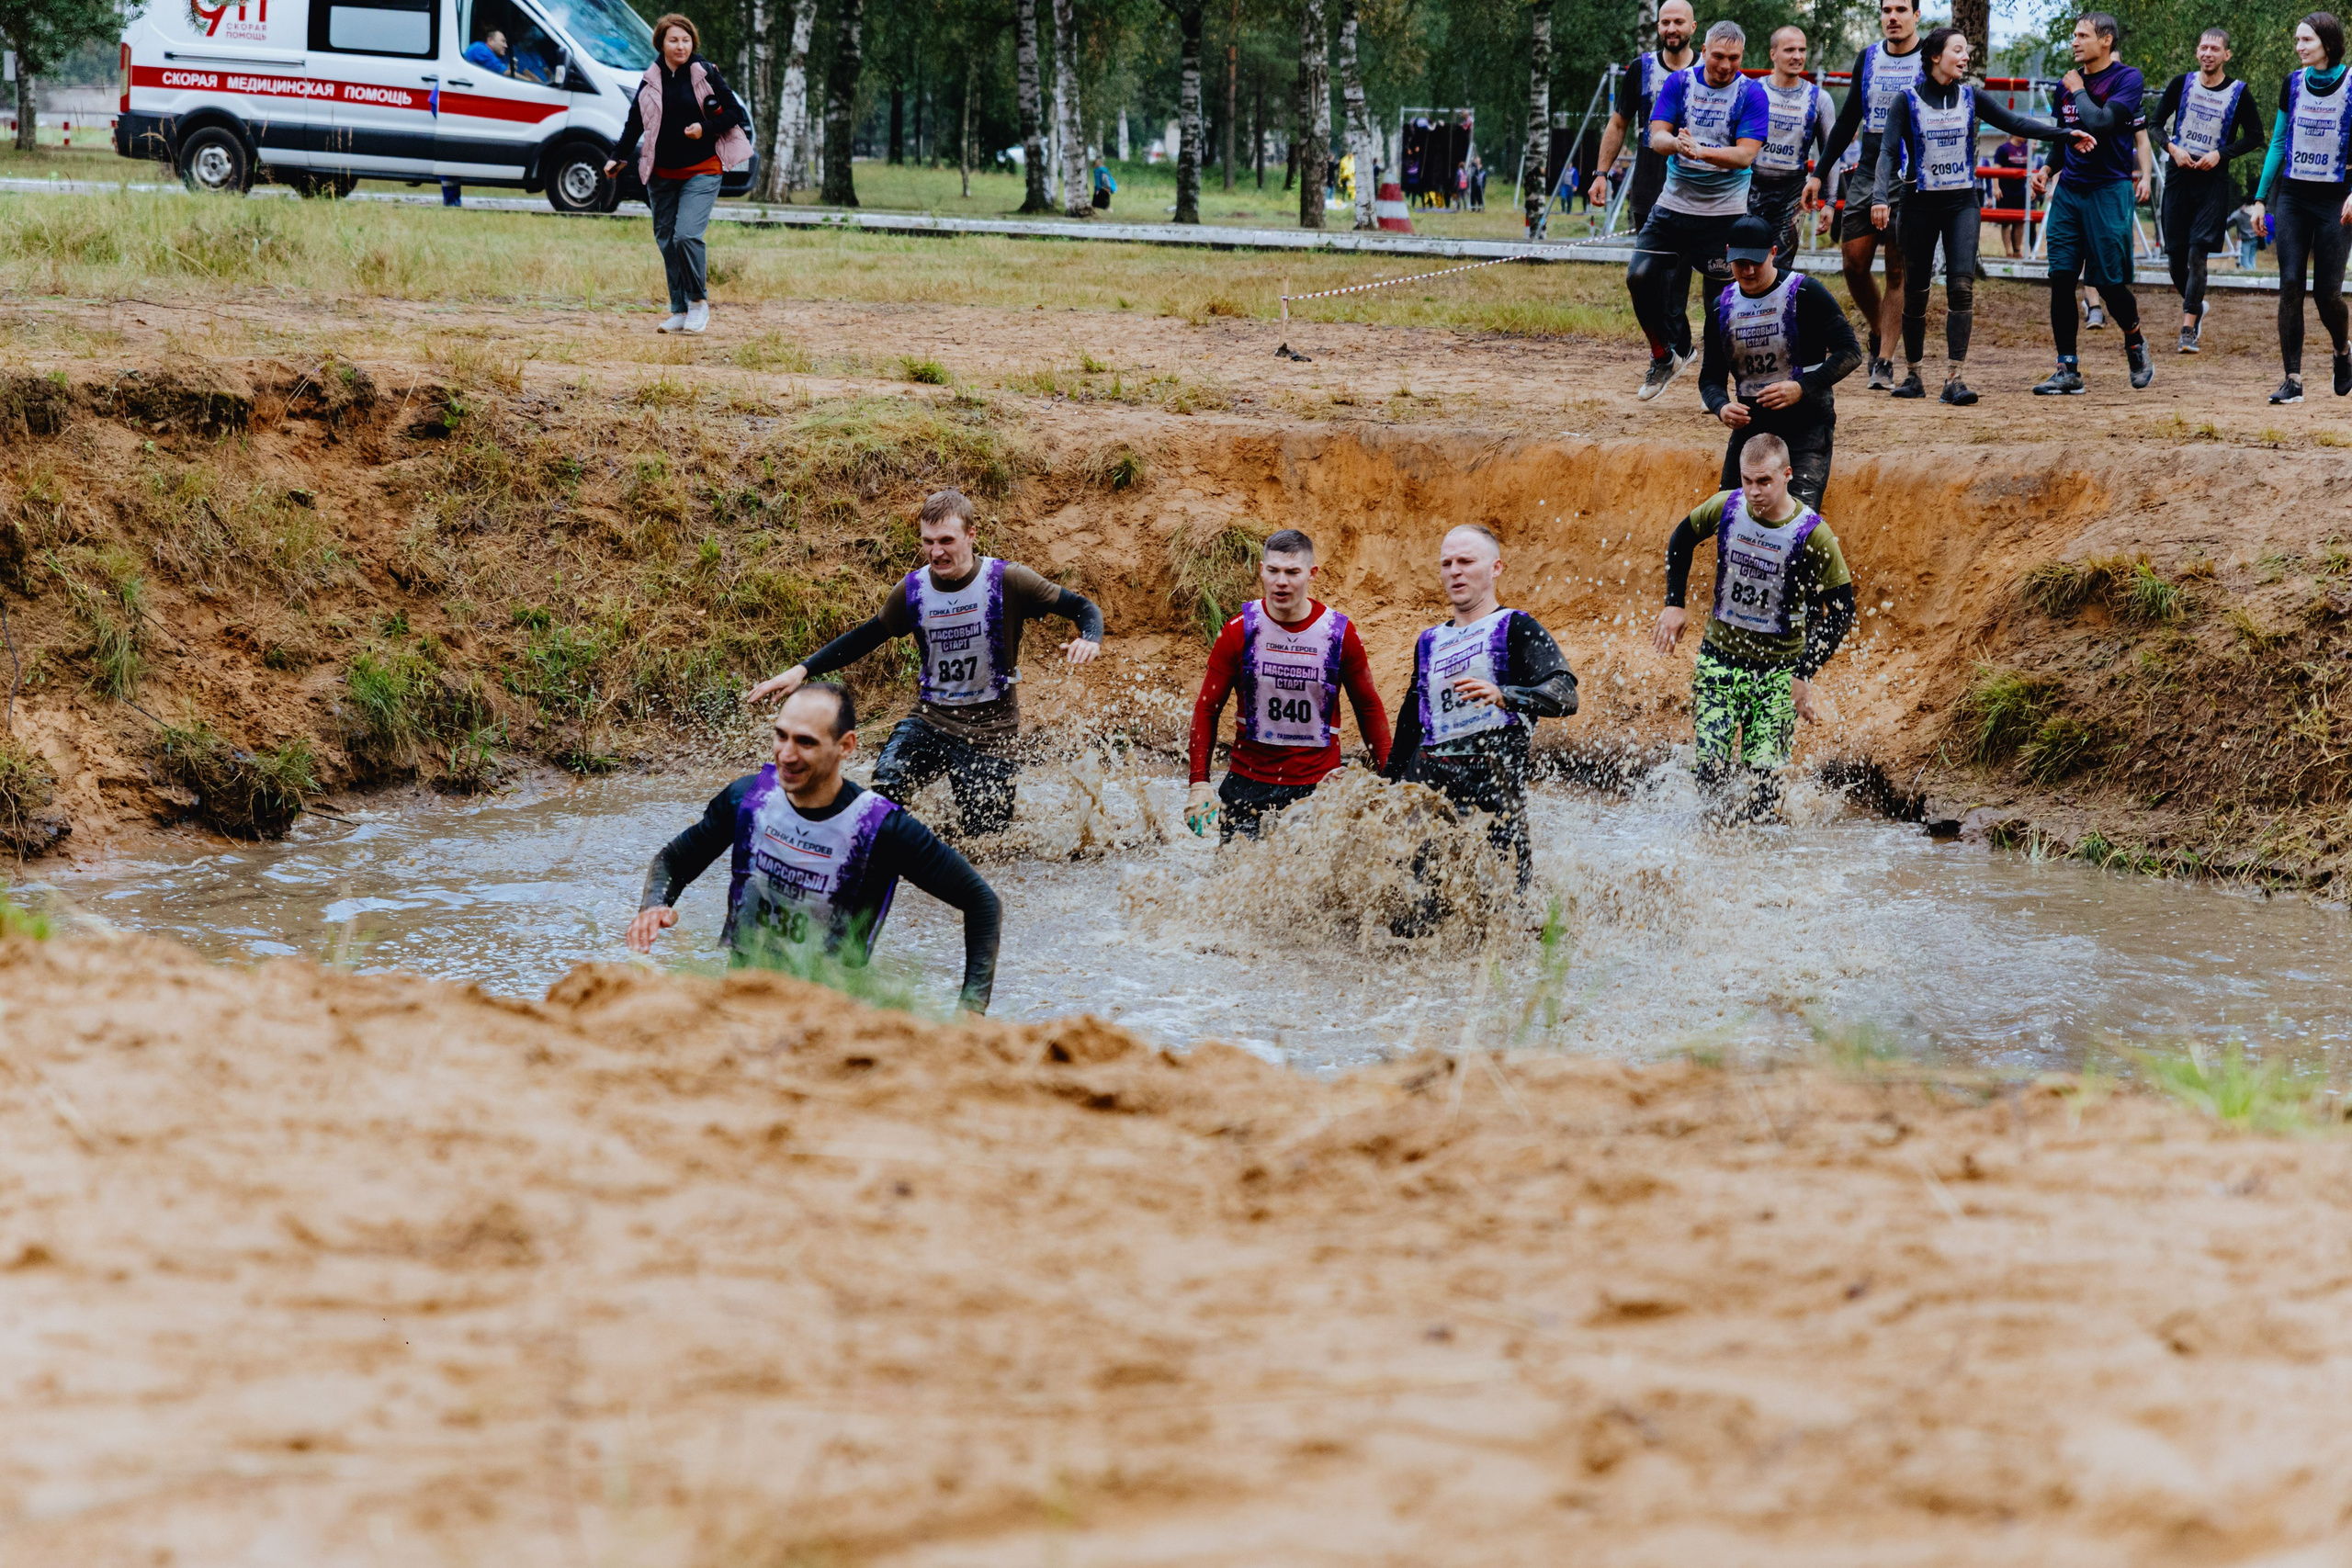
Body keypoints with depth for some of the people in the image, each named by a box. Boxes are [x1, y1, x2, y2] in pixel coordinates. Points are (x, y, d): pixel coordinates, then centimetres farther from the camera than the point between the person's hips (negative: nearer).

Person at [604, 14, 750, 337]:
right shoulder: (651, 80, 6)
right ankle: (679, 312, 13)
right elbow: (634, 122, 12)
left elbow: (734, 112, 1)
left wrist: (706, 128, -14)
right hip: (662, 174, 4)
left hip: (701, 172, -4)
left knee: (687, 234, -19)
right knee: (666, 241, 4)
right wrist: (619, 158, 5)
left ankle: (698, 301, -2)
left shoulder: (706, 74, -3)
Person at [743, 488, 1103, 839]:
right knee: (884, 790, -23)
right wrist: (801, 671, 3)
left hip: (989, 729, -2)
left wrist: (1090, 639, -31)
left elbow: (1081, 607, -8)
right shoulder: (912, 591, -2)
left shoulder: (1006, 582, -13)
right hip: (929, 719, 2)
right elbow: (864, 638, 11)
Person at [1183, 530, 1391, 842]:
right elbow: (1207, 709, 3)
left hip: (1318, 786, 0)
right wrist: (1199, 784, -4)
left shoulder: (1341, 634, -2)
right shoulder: (1240, 631, -2)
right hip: (1248, 783, 0)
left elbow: (1369, 709, 8)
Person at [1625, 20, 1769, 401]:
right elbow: (1657, 135, -6)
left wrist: (1702, 152, -33)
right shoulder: (1680, 82, 1)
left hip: (1725, 212, -3)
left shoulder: (1751, 94, -8)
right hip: (1674, 205, 3)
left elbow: (1745, 154, -17)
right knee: (1641, 277, -6)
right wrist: (1677, 144, -29)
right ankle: (1667, 354, 15)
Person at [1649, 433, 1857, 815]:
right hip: (1719, 658, 2)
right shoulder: (1726, 507, -9)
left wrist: (1805, 674, -15)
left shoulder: (1812, 535, -18)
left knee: (1761, 775, -7)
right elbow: (1681, 540, 14)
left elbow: (1841, 610, -12)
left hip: (1778, 669, -2)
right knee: (1710, 768, -3)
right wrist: (1675, 604, 8)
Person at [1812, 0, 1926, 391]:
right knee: (1855, 263, 1)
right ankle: (1878, 333, 25)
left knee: (1898, 272, -4)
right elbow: (1848, 119, 17)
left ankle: (1884, 361, -3)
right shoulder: (1867, 59, 10)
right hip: (1867, 172, 4)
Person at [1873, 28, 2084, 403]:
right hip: (1920, 203, -2)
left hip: (1963, 203, 2)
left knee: (1961, 287, -12)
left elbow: (2015, 122, 2)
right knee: (1915, 292, 4)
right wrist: (1882, 197, -24)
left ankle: (1954, 379, -14)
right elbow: (1889, 150, -10)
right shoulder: (1908, 100, -4)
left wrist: (2065, 133, -7)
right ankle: (1912, 375, 18)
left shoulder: (1971, 98, 5)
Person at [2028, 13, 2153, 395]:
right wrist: (2048, 168, 7)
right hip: (2069, 188, 6)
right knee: (2061, 277, -3)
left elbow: (2100, 123, -22)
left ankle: (2135, 341, 25)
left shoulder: (2127, 79, -8)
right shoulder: (2066, 84, 11)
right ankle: (2068, 372, 0)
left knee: (2110, 282, -5)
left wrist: (2078, 91, -8)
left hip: (2110, 189, -6)